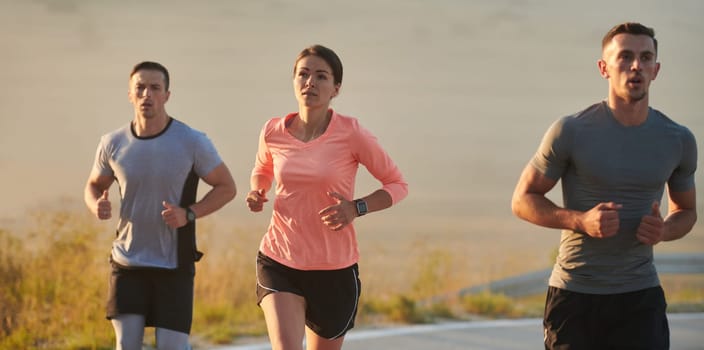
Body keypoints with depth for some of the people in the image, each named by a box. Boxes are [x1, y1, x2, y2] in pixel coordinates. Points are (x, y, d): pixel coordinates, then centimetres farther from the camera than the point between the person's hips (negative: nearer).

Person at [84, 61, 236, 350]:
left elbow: (227, 188, -2)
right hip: (127, 263, 2)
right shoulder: (113, 144, -3)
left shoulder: (192, 142, -10)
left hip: (174, 264, -2)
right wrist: (97, 206, -11)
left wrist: (189, 214, -19)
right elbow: (94, 185, 14)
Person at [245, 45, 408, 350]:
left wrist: (357, 208, -19)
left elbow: (397, 185, -2)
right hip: (278, 264, 1)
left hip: (335, 269, -1)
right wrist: (257, 192, -2)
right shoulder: (273, 132, -2)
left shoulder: (351, 134, -11)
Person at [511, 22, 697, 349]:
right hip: (574, 295, -2)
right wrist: (581, 221, -19)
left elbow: (685, 211, 18)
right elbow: (523, 200, -1)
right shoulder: (571, 132, -7)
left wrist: (665, 230, -7)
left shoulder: (678, 140, 3)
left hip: (640, 297, 2)